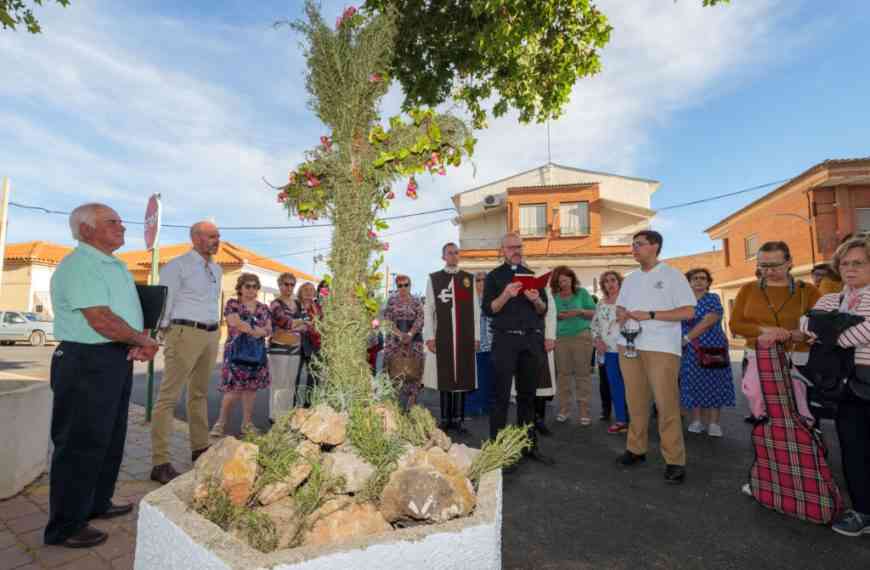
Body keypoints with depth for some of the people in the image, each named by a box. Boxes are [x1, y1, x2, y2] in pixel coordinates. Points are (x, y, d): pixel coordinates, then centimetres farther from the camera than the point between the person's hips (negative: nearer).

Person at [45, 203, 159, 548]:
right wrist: (143, 340, -10)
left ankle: (97, 504, 35)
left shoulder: (117, 266, 15)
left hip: (117, 360, 10)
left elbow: (131, 312, 16)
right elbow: (101, 320, -24)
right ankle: (65, 527, 16)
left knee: (110, 439, 19)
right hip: (86, 362, -10)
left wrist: (140, 345, -2)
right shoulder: (79, 266, -16)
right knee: (81, 444, 1)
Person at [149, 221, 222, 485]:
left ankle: (200, 448, 30)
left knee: (200, 393, 17)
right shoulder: (177, 265, -6)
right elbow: (163, 301, -7)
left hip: (211, 335, 8)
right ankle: (160, 463, -1)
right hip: (185, 333, -7)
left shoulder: (217, 269, 15)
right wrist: (165, 333, -9)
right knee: (169, 396, -5)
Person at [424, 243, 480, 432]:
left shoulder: (469, 278, 9)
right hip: (442, 336, -1)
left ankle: (458, 419, 12)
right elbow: (428, 309, 3)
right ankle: (445, 419, 13)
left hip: (465, 336, 1)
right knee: (444, 377, 3)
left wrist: (476, 336, 3)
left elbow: (475, 308, 8)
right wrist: (430, 336, -4)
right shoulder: (433, 278, 5)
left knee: (463, 377, 3)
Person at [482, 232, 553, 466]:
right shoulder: (494, 276, 7)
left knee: (528, 394, 9)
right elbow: (488, 309, -3)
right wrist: (506, 295, -17)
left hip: (532, 339, 4)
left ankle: (529, 445, 18)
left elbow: (544, 310, 13)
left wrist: (536, 300, -8)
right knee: (501, 396, -3)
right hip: (505, 339, -4)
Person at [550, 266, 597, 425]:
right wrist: (558, 316, -11)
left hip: (581, 336, -1)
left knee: (582, 373, 0)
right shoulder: (554, 296, 6)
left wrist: (580, 311, -13)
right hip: (561, 338, 1)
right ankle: (564, 409, 14)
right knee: (563, 373, 4)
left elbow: (594, 313, 5)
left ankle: (583, 411, 7)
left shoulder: (582, 293, 4)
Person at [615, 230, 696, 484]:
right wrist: (621, 314, -4)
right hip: (629, 346, 6)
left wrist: (649, 315, -15)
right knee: (636, 401, 11)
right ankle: (636, 449, 21)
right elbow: (620, 306, 21)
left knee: (666, 404, -5)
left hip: (662, 348, -5)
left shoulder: (672, 275, -2)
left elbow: (688, 311, -8)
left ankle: (674, 460, 3)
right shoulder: (630, 278, 16)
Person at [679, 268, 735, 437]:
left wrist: (687, 338, -18)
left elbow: (709, 321, -15)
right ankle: (696, 421, 10)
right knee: (694, 384, 3)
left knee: (713, 383, -1)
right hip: (690, 351, 3)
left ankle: (714, 423, 4)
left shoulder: (713, 298, 0)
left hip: (712, 348, -2)